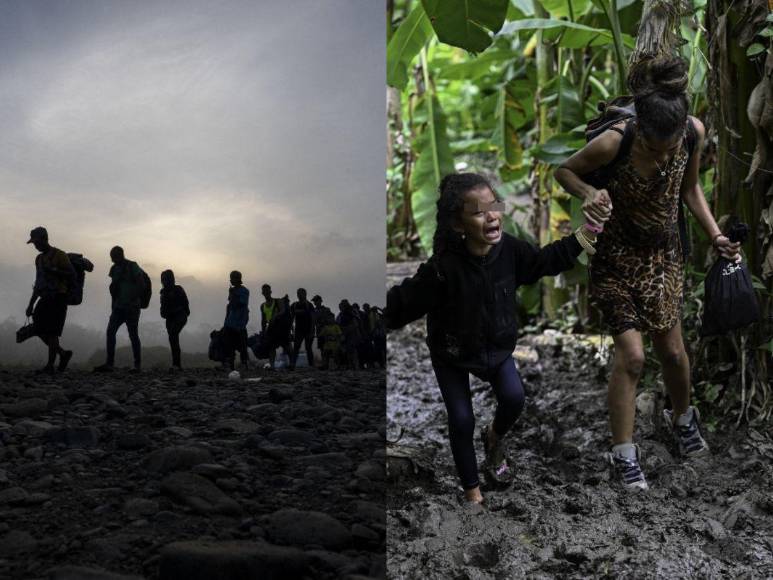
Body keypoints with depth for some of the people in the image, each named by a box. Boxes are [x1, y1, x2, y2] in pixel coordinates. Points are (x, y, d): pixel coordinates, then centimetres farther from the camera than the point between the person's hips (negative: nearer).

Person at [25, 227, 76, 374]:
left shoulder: (60, 255, -5)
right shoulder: (39, 259, 18)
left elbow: (72, 275, -11)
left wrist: (53, 271, -23)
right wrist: (31, 305, 16)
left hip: (58, 298, -7)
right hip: (45, 299, 8)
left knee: (51, 332, -13)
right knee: (39, 330, -2)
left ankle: (50, 366, -9)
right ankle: (63, 354, 12)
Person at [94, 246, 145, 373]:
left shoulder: (133, 267, -7)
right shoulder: (115, 268, 12)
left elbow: (141, 285, -13)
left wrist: (132, 300, -17)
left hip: (132, 307, -6)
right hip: (118, 307, 6)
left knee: (133, 335, -3)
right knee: (110, 332, -8)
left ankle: (138, 365, 6)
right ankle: (109, 364, -10)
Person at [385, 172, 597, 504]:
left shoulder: (509, 249, -20)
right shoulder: (443, 267, -35)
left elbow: (547, 260, -1)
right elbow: (402, 303, -31)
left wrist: (585, 234, -3)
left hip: (496, 345, 4)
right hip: (452, 352, -3)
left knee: (514, 398, -12)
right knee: (461, 420, -3)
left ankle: (493, 439, 26)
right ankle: (472, 491, 21)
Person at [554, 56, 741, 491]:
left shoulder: (694, 132, -18)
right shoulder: (614, 143, -30)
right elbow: (565, 170, -11)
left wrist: (716, 235, -5)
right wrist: (588, 193, -30)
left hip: (665, 254, 4)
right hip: (617, 256, -3)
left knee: (672, 350, 12)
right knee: (632, 355, -8)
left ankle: (683, 416, 44)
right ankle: (624, 452, 11)